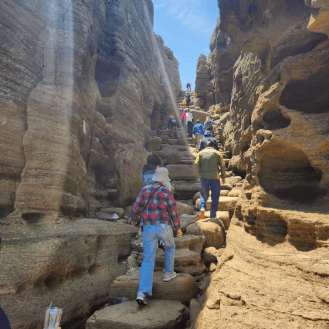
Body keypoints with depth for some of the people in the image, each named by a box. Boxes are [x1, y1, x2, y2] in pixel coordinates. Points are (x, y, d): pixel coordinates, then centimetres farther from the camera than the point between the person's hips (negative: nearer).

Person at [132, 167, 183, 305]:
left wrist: (134, 219, 24)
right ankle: (168, 273, 40)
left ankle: (142, 293, -4)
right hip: (164, 227, -2)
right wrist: (178, 228, 9)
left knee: (148, 260, 5)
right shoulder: (167, 192, -4)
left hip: (148, 228, 2)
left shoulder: (145, 190, 4)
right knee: (170, 247, 30)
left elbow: (136, 207, 5)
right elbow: (173, 212, -3)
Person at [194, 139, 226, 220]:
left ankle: (202, 208, -11)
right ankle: (212, 216, 12)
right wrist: (223, 177, 6)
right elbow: (223, 165, -1)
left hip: (204, 177, 1)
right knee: (215, 197, 10)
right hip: (215, 177, -1)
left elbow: (196, 164, -2)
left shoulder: (201, 153, 7)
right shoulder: (217, 153, 5)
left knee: (204, 195, 15)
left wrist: (200, 173, 9)